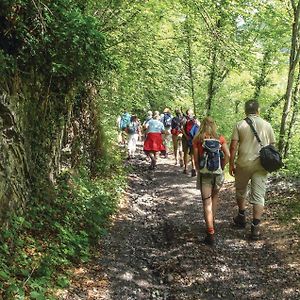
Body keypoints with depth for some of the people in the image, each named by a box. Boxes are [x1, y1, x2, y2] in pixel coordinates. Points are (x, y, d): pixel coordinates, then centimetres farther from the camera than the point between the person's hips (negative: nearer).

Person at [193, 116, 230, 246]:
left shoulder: (197, 140, -3)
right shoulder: (220, 138, 1)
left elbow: (196, 159, -4)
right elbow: (227, 155, -6)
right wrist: (221, 167, 6)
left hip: (204, 174, -2)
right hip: (218, 173, 2)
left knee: (207, 202, 0)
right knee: (215, 196, 26)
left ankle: (210, 234, -5)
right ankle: (212, 222, 30)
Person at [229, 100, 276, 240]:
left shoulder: (240, 125, -2)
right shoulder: (267, 125, 3)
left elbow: (233, 146, -6)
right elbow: (272, 146, 8)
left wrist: (231, 164, 2)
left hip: (243, 164, 0)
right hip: (261, 165, 1)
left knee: (240, 191, 21)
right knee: (258, 196, 3)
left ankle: (241, 217, 35)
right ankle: (255, 227, -1)